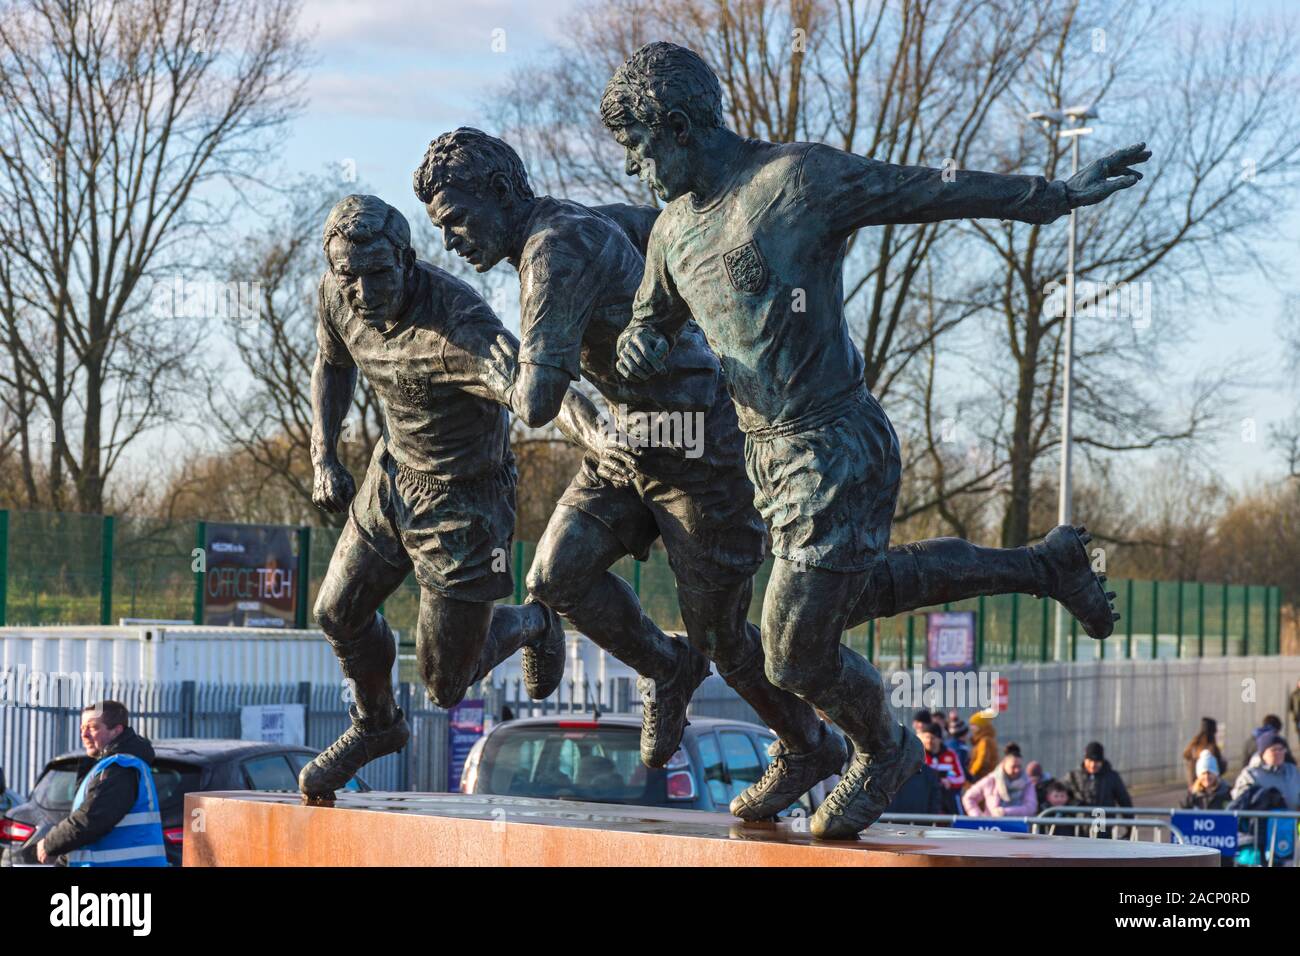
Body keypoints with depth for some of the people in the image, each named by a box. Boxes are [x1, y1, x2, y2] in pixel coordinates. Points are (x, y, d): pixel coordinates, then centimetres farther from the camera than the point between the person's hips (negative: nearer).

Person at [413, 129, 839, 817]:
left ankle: (808, 748, 26)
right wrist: (588, 435, 4)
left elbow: (537, 402, -29)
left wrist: (511, 378, -5)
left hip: (700, 446, -9)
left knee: (720, 636, 3)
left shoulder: (556, 251, -24)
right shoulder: (560, 229, 8)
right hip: (629, 442, 9)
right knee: (557, 575, -5)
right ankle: (664, 670, 18)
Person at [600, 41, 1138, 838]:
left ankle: (882, 752, 27)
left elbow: (940, 191, -12)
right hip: (771, 452, 9)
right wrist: (639, 344, -1)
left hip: (838, 453, -9)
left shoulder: (800, 180, -16)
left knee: (797, 659, -4)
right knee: (853, 590, 25)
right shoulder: (676, 227, 8)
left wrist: (1058, 196, -12)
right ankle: (1044, 566, 37)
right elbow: (654, 317, 24)